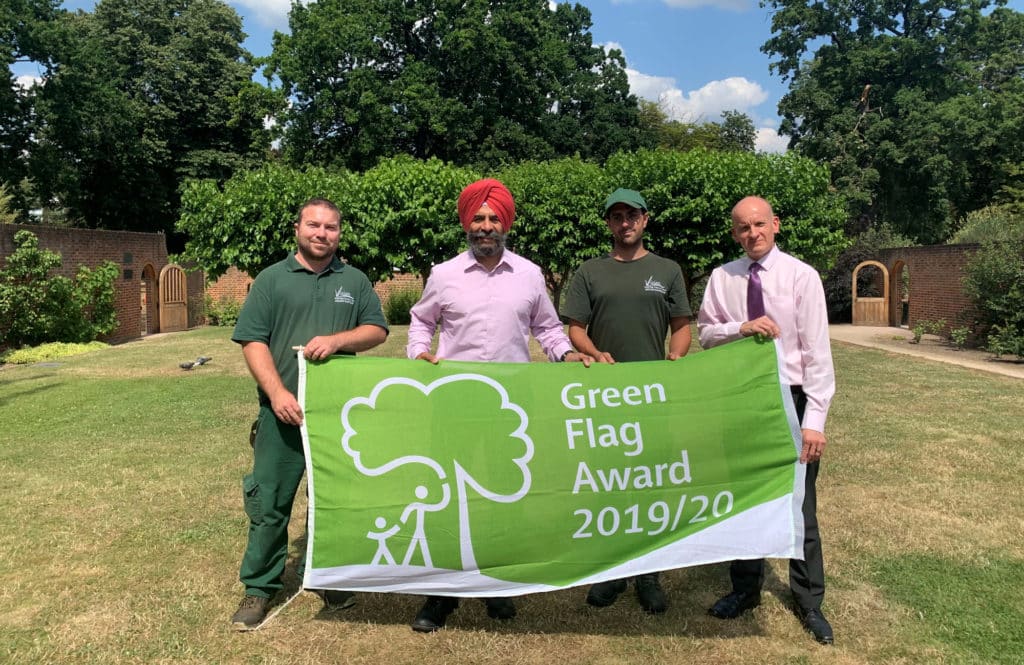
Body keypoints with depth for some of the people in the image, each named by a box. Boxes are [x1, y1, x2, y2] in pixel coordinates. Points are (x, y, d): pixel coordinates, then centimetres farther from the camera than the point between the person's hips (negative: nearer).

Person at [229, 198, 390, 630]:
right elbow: (252, 341, -3)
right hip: (285, 410, -2)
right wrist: (277, 393, -16)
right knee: (269, 501, 3)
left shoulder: (355, 281, 10)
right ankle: (259, 587, 19)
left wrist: (337, 339, -14)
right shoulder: (272, 279, 3)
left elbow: (377, 330, 5)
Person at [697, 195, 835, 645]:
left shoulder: (802, 276, -9)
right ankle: (745, 588, 35)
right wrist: (739, 327, -17)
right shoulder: (721, 278, 0)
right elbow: (704, 333, 4)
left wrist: (814, 419, -15)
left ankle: (808, 601, 28)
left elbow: (817, 351, -11)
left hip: (789, 398, -3)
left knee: (799, 505, 9)